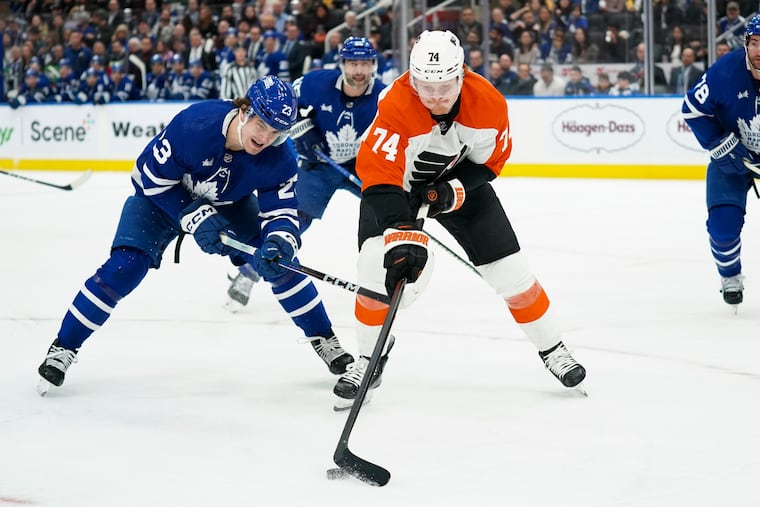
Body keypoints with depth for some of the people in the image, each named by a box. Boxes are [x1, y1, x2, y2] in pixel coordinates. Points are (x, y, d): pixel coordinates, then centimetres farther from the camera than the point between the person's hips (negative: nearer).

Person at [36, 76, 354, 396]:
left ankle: (324, 340, 10)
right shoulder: (194, 124, -38)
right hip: (161, 195, -3)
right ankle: (62, 349, -6)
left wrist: (279, 243, -45)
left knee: (280, 261, -10)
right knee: (125, 267, -19)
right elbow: (153, 177, -27)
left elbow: (281, 210, -23)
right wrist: (194, 216, -32)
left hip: (229, 203, 3)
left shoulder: (279, 157, -27)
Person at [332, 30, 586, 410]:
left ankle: (552, 350, 19)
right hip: (395, 181, -2)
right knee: (376, 270, -20)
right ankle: (369, 358, 2)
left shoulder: (488, 103, -26)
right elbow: (380, 179, -41)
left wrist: (454, 190, -24)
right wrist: (403, 237, -50)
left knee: (510, 270, 0)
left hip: (460, 181, 3)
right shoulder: (394, 107, -37)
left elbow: (492, 159, -8)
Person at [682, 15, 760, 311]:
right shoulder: (727, 70, -25)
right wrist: (724, 148, -18)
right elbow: (693, 109, -13)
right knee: (723, 224, -10)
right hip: (732, 156, 0)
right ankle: (731, 278, 18)